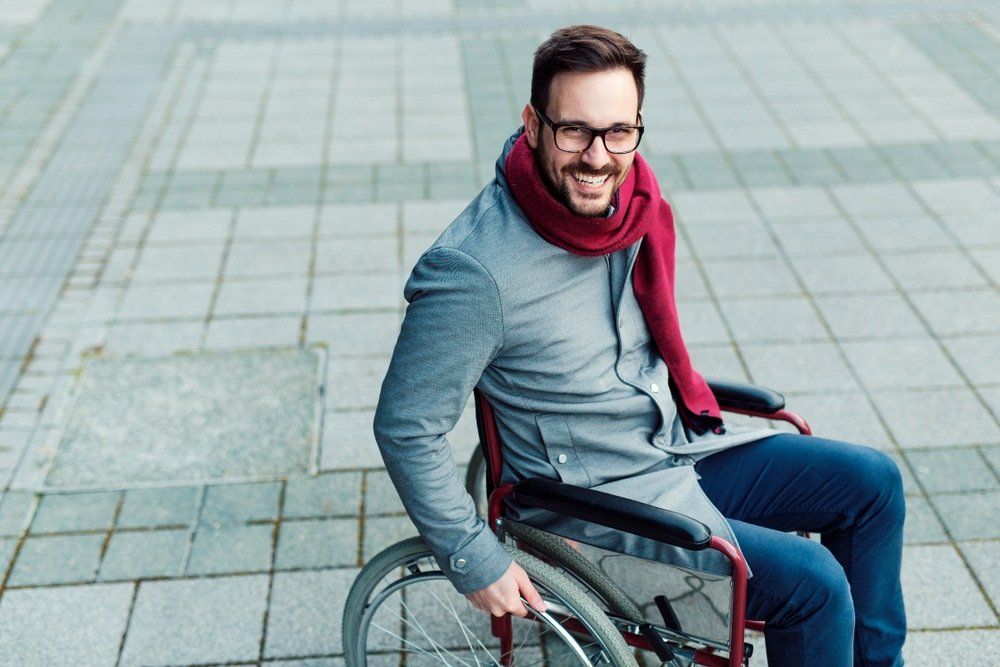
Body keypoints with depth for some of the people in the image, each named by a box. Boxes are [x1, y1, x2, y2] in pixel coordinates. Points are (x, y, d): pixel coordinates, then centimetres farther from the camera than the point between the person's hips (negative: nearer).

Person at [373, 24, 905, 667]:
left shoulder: (628, 200, -7)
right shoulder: (476, 272, -29)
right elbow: (406, 427, -21)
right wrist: (475, 561, -18)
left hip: (680, 450, 8)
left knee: (872, 480, 10)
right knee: (812, 582, -17)